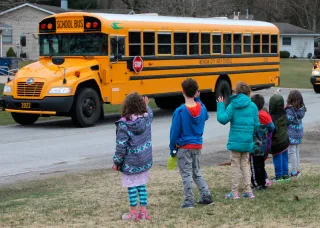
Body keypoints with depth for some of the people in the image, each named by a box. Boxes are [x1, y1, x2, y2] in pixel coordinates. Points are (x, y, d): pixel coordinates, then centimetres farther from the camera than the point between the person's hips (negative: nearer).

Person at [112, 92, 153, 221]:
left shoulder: (124, 125, -19)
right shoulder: (146, 118, -5)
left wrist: (117, 162, -6)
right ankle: (143, 211, 20)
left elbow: (121, 147, -17)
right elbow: (150, 113, 23)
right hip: (145, 161, 5)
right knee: (142, 185, 15)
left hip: (130, 162, -5)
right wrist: (146, 105, 39)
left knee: (132, 186, 6)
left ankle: (133, 213, 15)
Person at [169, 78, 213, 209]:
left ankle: (189, 201, 5)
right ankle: (206, 197, 16)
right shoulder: (201, 107, -4)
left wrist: (172, 149, -2)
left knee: (186, 174, 4)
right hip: (198, 146, 5)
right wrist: (197, 99, 14)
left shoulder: (180, 111, -17)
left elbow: (174, 132, -13)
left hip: (184, 147, -5)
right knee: (196, 173, 19)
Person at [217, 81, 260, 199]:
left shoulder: (232, 105, -7)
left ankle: (234, 192, 8)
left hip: (235, 140, -3)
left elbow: (222, 119, -14)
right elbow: (256, 125, 1)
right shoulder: (253, 106, 0)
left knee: (235, 165, 6)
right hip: (248, 141, 3)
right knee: (245, 164, 16)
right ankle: (248, 190, 13)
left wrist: (220, 106, -1)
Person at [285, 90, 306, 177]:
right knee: (296, 152, 18)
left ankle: (294, 172, 2)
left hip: (292, 133, -7)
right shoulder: (301, 109, 1)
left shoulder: (290, 110, -20)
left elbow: (288, 121, -20)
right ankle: (297, 170, 25)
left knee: (292, 152, 0)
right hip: (299, 133, 7)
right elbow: (299, 119, 6)